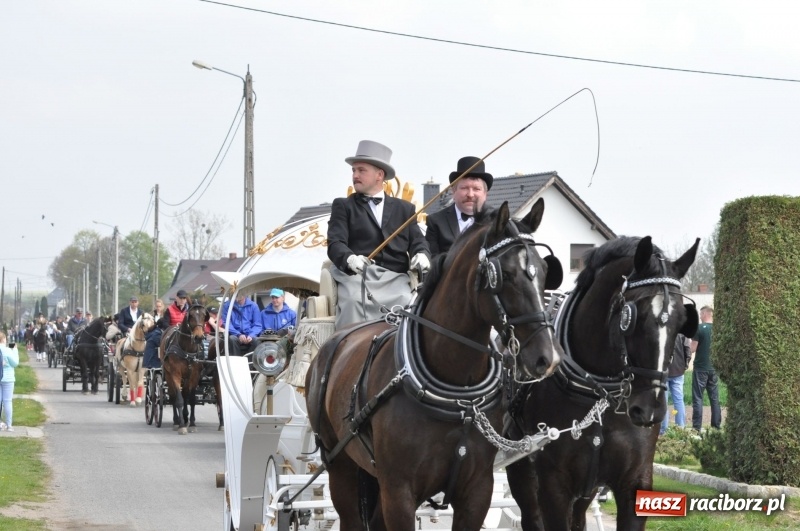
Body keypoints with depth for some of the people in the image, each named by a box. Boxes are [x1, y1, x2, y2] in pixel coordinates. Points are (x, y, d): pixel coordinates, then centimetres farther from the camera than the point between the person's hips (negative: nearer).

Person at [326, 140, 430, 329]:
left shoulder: (404, 208, 24)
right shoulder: (343, 206, 17)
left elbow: (417, 241, 13)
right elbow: (335, 243, 2)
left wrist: (422, 255, -13)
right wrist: (350, 259, -22)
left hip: (395, 279, 2)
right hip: (357, 276, -2)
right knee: (352, 304, -32)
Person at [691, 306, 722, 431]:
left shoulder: (699, 328, -12)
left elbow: (693, 349, -12)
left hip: (701, 368, -5)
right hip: (714, 368, 5)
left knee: (698, 398, -1)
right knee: (714, 398, 11)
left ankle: (697, 427, -4)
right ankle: (716, 425, 11)